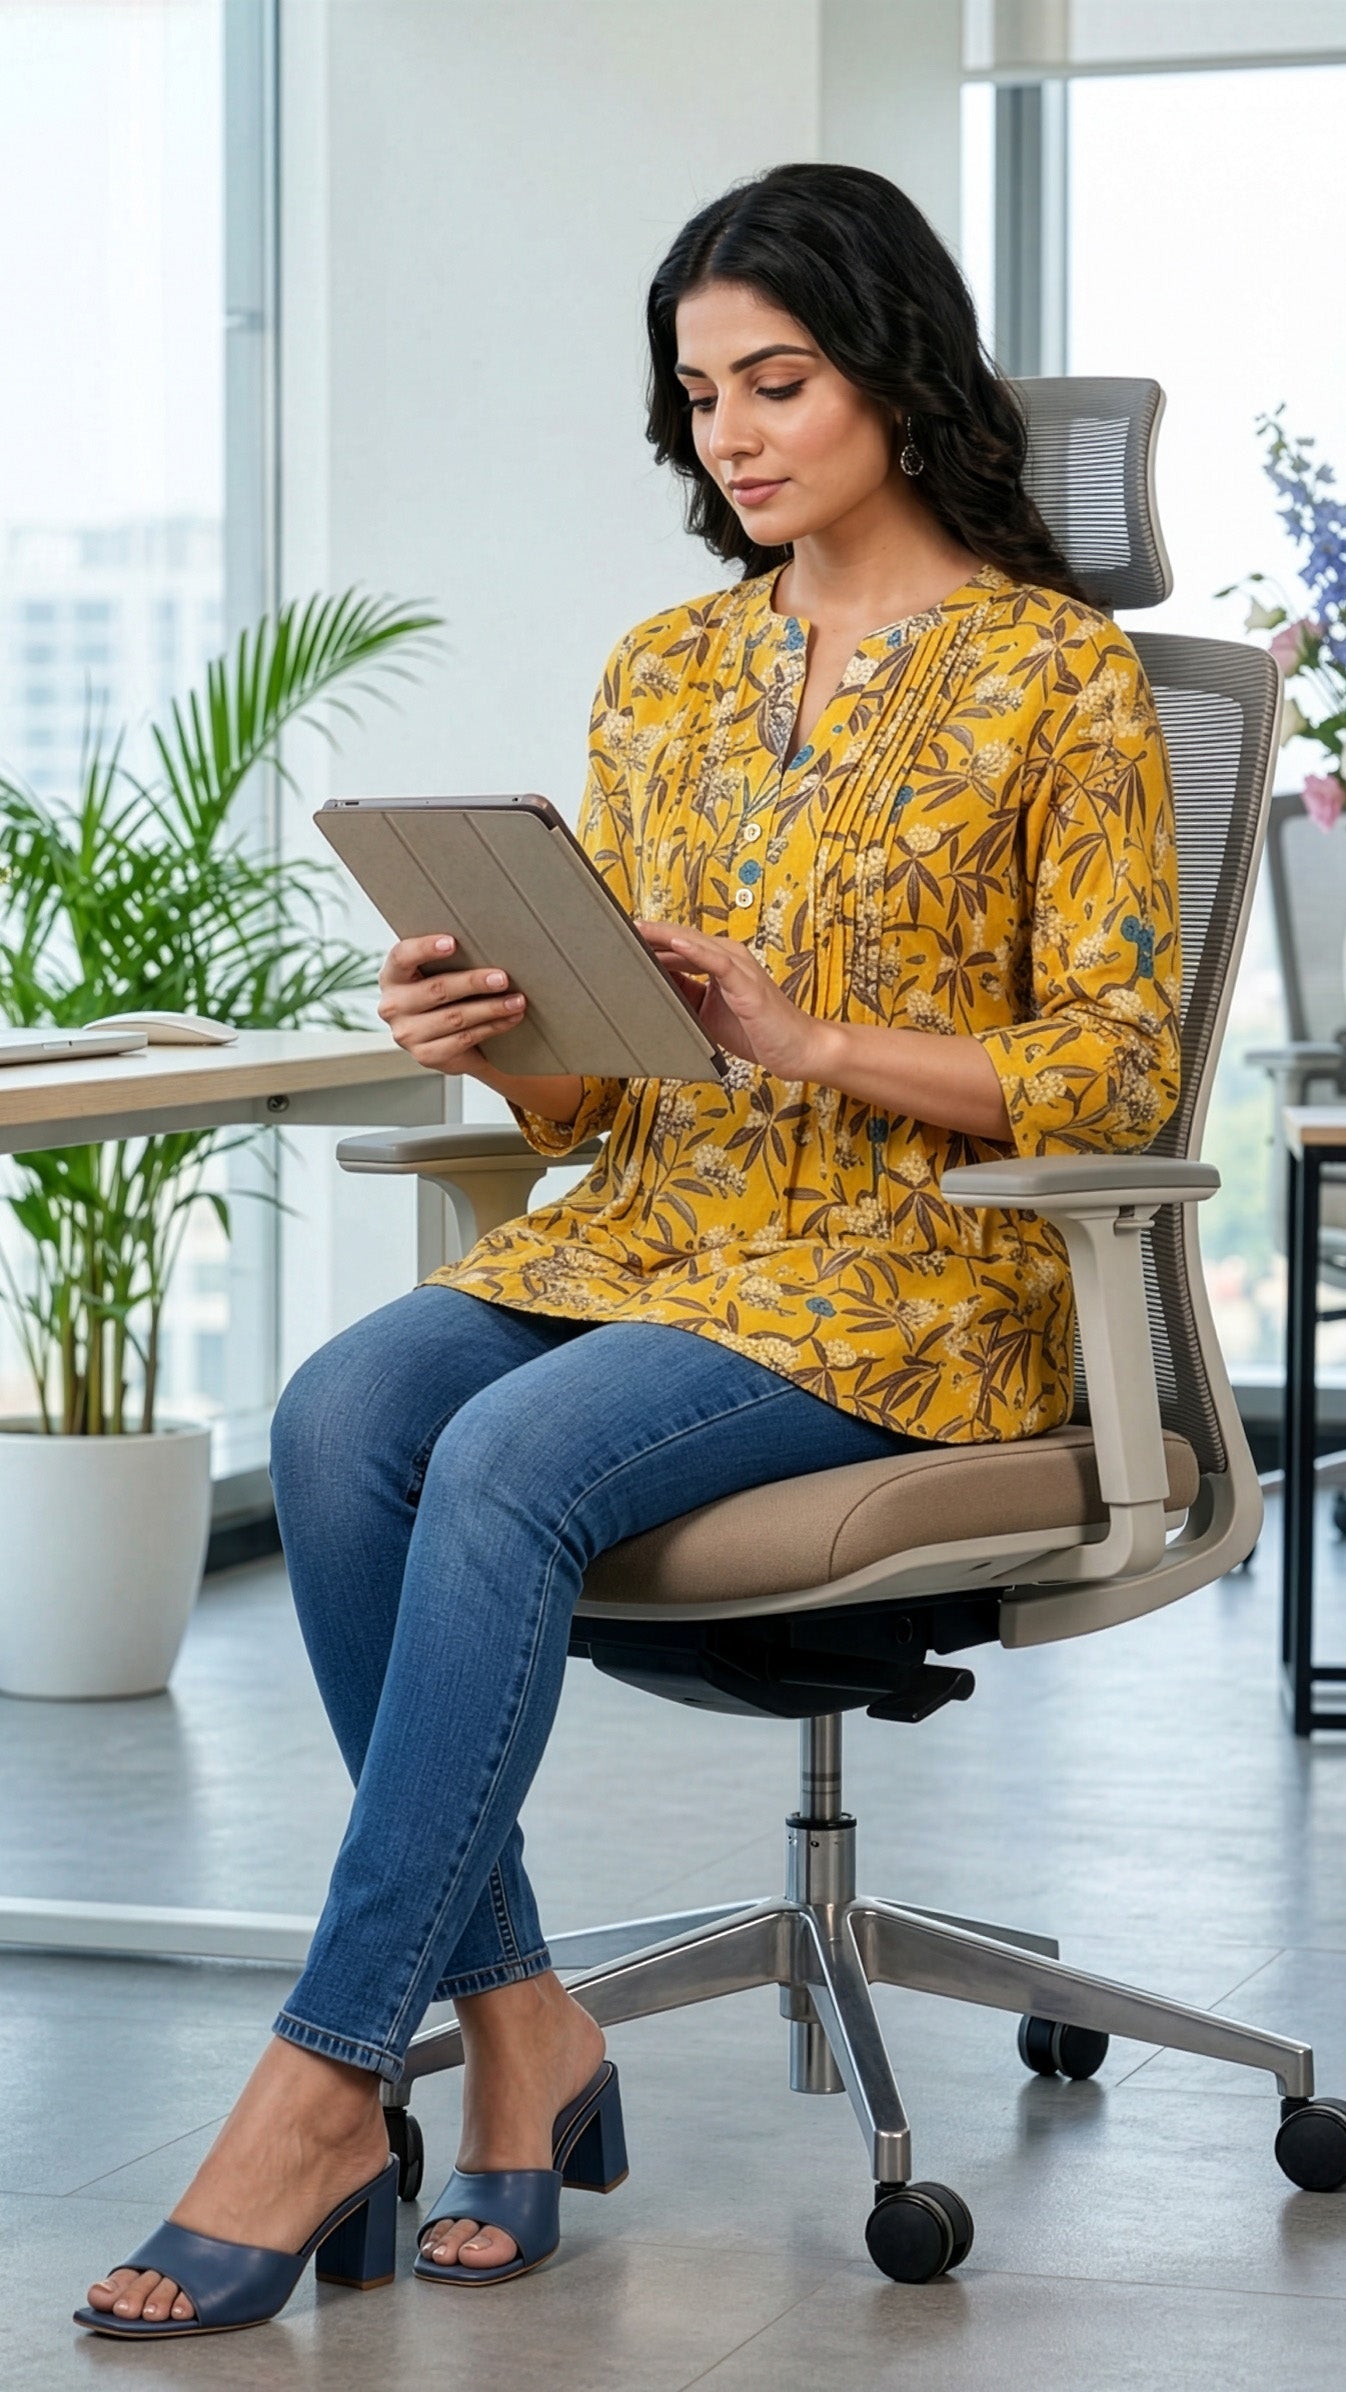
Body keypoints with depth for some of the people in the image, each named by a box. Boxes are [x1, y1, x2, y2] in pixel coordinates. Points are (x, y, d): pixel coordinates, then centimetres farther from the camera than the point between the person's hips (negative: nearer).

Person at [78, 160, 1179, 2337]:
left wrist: (814, 1038, -19)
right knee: (340, 1415, -25)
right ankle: (517, 2023, -20)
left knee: (509, 1464, -32)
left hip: (918, 1277, -6)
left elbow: (1117, 1067, -7)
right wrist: (492, 1034, -8)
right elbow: (599, 1085, 16)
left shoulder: (1055, 672, -2)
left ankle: (326, 2076, -26)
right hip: (654, 1235, 6)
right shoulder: (665, 672, 15)